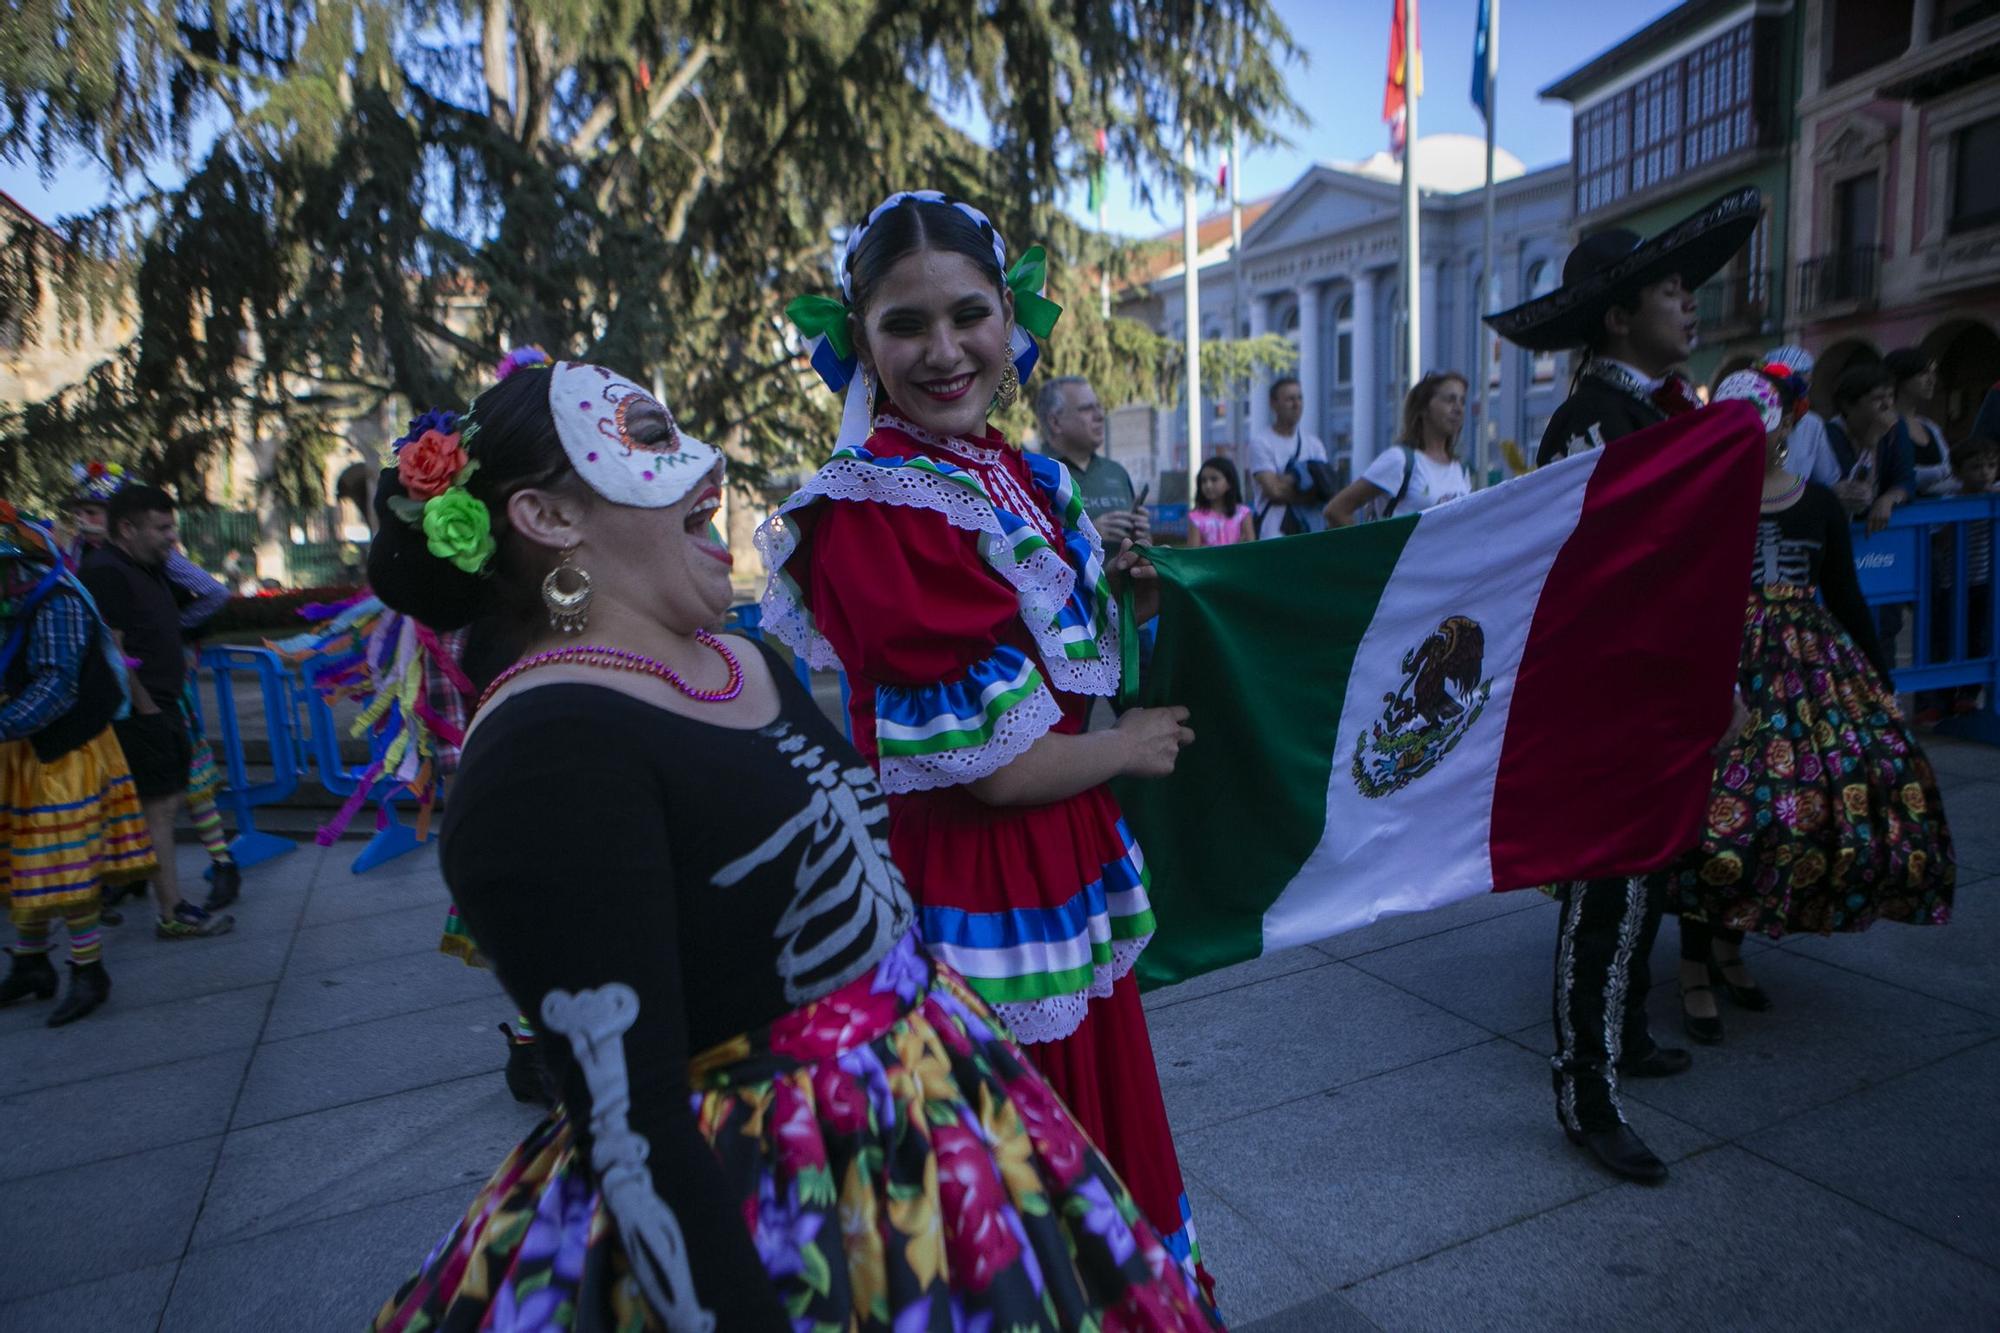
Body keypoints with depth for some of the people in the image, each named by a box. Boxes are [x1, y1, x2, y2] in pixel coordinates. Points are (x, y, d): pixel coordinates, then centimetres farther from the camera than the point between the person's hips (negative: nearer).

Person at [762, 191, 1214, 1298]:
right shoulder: (876, 513, -21)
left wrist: (1119, 608, -1)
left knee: (1098, 1136, 27)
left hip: (1066, 872, 8)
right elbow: (994, 768, -22)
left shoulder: (1019, 477, 5)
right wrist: (1130, 748, -6)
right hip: (977, 896, -8)